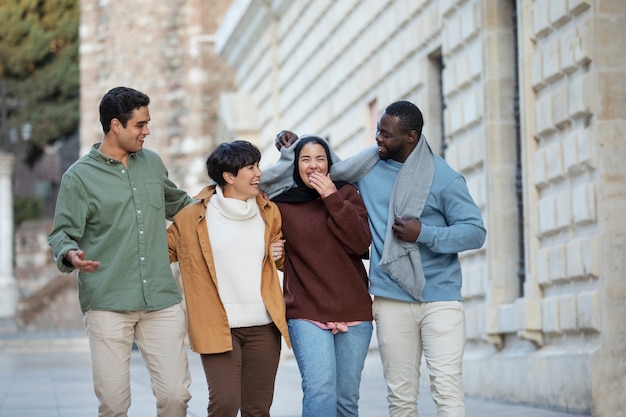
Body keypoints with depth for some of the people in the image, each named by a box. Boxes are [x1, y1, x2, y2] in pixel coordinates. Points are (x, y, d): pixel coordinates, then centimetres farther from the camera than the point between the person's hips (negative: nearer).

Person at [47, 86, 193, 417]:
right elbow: (62, 234, -1)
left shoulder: (152, 163, 16)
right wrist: (71, 255, -22)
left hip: (162, 301, 4)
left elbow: (175, 203, 33)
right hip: (108, 304, -4)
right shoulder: (79, 176, 1)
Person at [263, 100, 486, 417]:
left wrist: (424, 234, -17)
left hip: (440, 299, -3)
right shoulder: (368, 167, 8)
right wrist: (293, 151, 11)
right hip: (391, 299, 3)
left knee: (447, 390, -11)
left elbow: (475, 231, -7)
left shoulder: (444, 178, -5)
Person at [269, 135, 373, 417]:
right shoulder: (282, 204, 6)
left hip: (354, 312, 2)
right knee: (320, 390, -20)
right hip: (306, 312, -1)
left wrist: (332, 198, -9)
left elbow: (360, 243, -7)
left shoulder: (346, 194, 8)